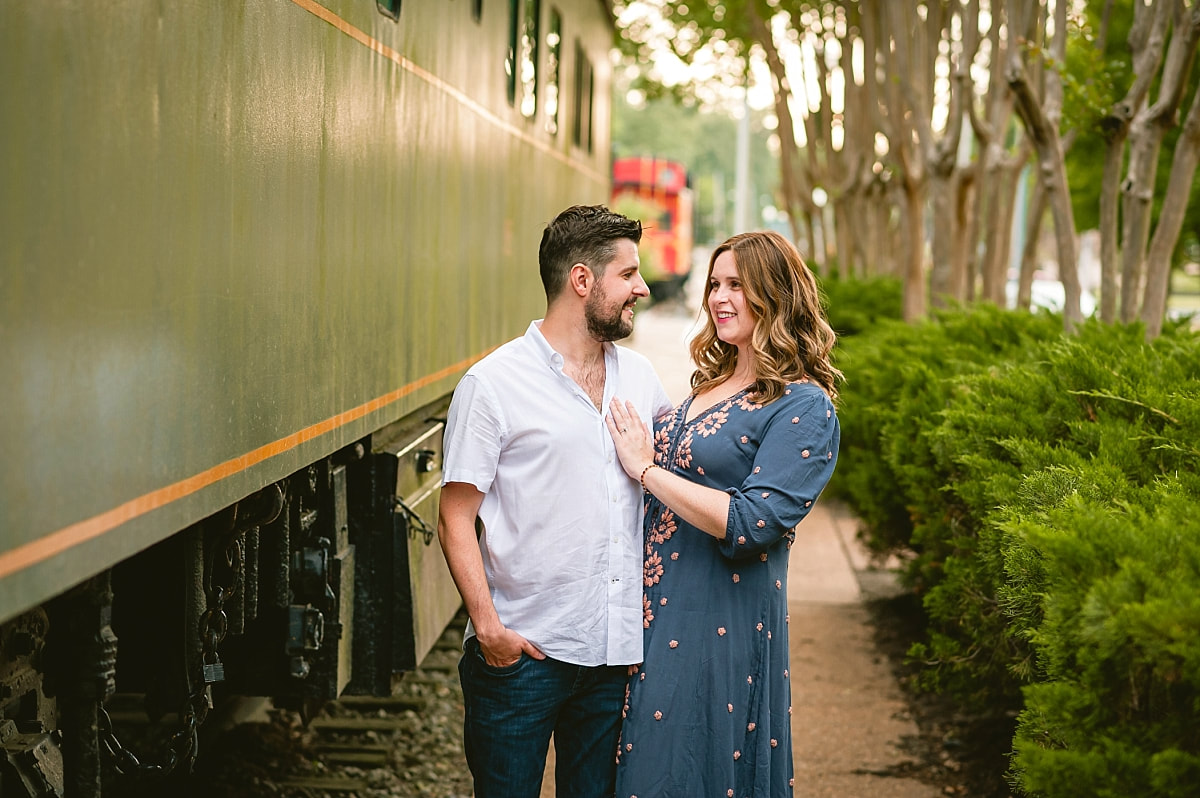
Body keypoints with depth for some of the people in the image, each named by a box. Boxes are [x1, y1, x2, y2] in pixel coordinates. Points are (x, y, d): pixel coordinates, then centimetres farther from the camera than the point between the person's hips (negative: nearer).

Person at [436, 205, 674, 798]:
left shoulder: (639, 376, 11)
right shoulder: (493, 383, -6)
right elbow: (456, 518, -8)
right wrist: (487, 624, -17)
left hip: (617, 650, 5)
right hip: (522, 653, -5)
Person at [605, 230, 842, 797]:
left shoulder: (804, 408, -13)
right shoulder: (711, 382, 12)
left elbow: (751, 525, -23)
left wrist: (646, 469, -18)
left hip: (726, 620, -8)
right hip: (657, 611, 8)